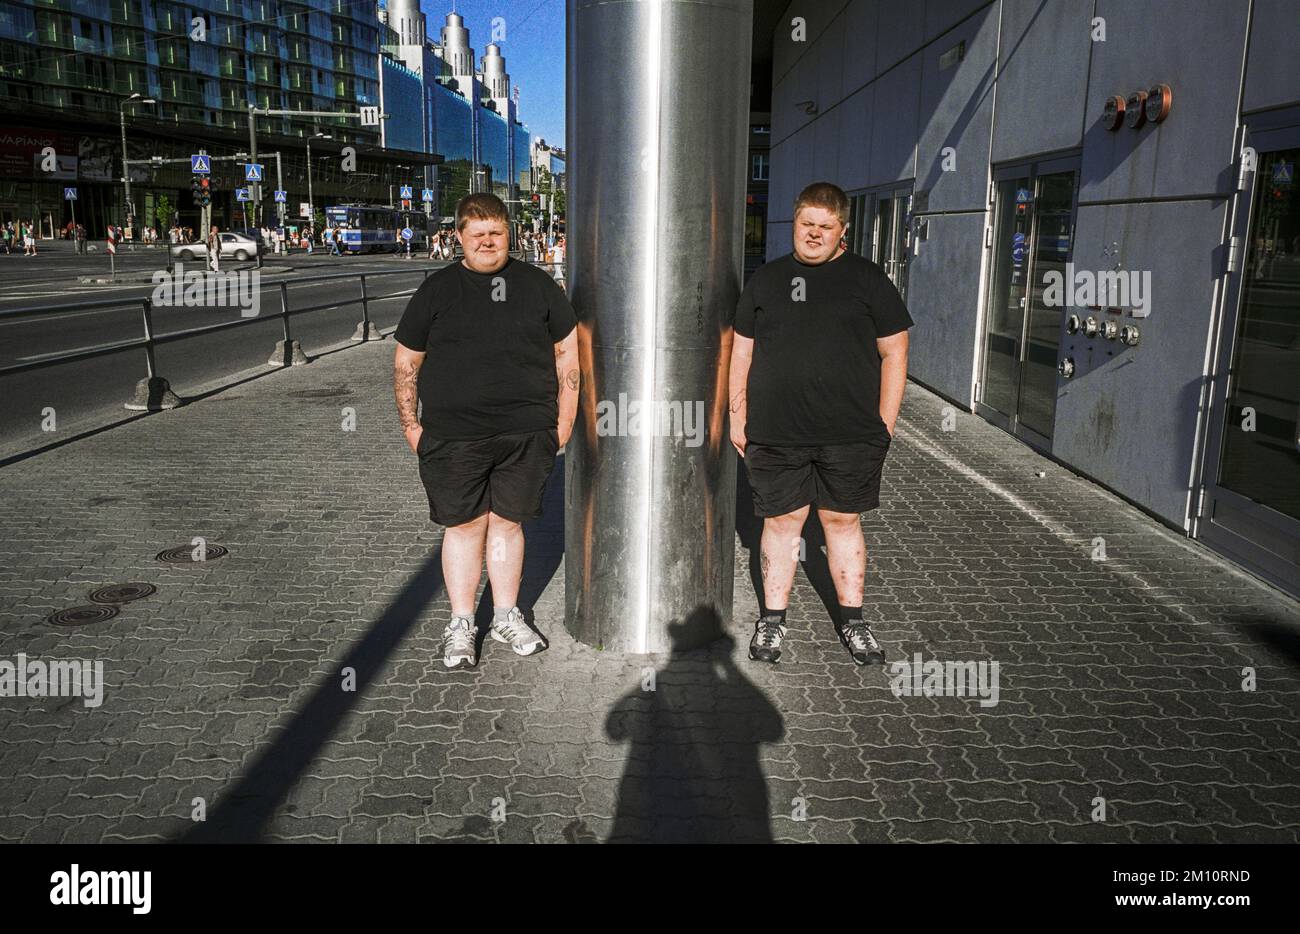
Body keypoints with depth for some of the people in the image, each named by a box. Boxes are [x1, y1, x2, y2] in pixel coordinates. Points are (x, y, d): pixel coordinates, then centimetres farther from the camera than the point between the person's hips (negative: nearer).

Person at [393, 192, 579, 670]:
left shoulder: (536, 284, 8)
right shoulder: (437, 289, 5)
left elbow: (568, 350, 12)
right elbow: (406, 362, 9)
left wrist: (565, 419, 7)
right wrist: (410, 424, 3)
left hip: (525, 433, 1)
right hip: (453, 435, -1)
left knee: (508, 521, 10)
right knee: (464, 524, 4)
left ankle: (507, 616, 26)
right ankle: (461, 626, 19)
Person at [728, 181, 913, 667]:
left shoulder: (867, 279, 5)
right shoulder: (765, 279, 10)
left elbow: (894, 354, 4)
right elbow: (741, 353, 12)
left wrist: (884, 424, -2)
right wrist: (737, 419, 8)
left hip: (849, 435, -1)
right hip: (775, 434, 1)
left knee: (843, 520, 9)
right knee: (781, 521, 7)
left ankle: (852, 621, 23)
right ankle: (772, 619, 20)